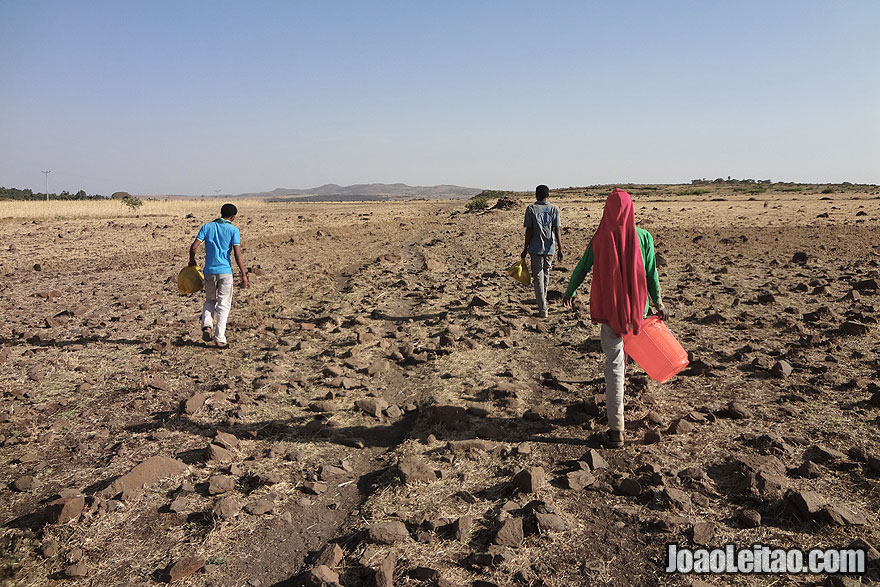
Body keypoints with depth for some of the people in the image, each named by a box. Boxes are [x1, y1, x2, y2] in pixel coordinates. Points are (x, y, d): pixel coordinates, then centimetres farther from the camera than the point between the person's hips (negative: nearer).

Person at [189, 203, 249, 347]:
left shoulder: (207, 227, 5)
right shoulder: (233, 230, -3)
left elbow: (194, 246, -1)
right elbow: (237, 254, -10)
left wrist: (192, 261, 17)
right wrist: (243, 275, -7)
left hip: (209, 271, 3)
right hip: (225, 271, -3)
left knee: (210, 300, 21)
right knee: (224, 305, 5)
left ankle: (207, 325, -3)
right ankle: (219, 338, 1)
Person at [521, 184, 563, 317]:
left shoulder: (531, 209, -3)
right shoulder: (554, 208, 3)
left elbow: (529, 230, -6)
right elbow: (557, 230, -1)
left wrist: (525, 248, 1)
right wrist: (560, 249, 2)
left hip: (536, 248, -3)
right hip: (550, 248, 3)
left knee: (538, 277, 0)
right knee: (546, 275, 19)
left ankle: (543, 310, -5)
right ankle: (543, 303, 33)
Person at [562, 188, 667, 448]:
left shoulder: (600, 239, -8)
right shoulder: (643, 236, -6)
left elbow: (582, 268, 2)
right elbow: (651, 273, -2)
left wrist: (569, 293, 19)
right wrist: (658, 303, 11)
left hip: (609, 307, -2)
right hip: (636, 307, 2)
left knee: (614, 363, -1)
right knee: (622, 354, 26)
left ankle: (616, 429, -6)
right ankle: (614, 404, 49)